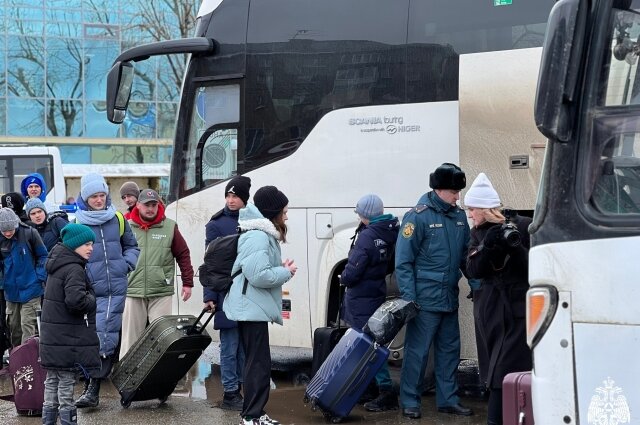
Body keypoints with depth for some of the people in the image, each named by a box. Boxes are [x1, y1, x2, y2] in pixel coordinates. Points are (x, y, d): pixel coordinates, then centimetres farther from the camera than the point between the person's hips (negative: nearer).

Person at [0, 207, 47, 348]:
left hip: (30, 289, -5)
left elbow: (43, 256, -2)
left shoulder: (29, 233, -12)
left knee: (28, 326, -8)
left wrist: (39, 277, -9)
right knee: (13, 326, 15)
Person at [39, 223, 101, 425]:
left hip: (52, 338, 9)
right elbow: (76, 300, -29)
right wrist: (91, 300, -10)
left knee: (52, 380, 16)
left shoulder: (56, 266, 14)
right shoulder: (74, 269, -17)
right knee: (66, 380, -3)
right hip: (68, 339, -9)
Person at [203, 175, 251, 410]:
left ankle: (240, 387, 19)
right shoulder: (217, 224, -3)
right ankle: (230, 394, 8)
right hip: (227, 294, -4)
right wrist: (209, 296, -10)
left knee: (245, 345, 10)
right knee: (230, 346, 1)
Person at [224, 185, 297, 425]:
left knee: (255, 362, 15)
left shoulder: (264, 234, 15)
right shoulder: (257, 237, -20)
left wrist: (281, 268, 4)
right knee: (259, 364, -7)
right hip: (252, 308, -11)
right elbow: (259, 275, -27)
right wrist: (286, 272, -13)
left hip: (254, 307, 11)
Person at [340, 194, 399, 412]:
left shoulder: (367, 237, -23)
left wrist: (343, 278, 0)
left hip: (361, 299, -9)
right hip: (377, 294, 9)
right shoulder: (391, 231, 0)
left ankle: (387, 392, -5)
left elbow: (352, 273, -21)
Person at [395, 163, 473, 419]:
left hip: (450, 297, 7)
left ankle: (448, 399, 22)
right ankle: (410, 402, 8)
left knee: (449, 350, 12)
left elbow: (466, 254, 18)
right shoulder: (418, 216, -11)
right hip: (425, 299, -7)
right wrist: (409, 299, -16)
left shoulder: (458, 215, 9)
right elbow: (403, 261, -11)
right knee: (417, 351, -2)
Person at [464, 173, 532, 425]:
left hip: (518, 309, -4)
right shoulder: (478, 233, 9)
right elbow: (473, 271, -3)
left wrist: (516, 247, -23)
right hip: (489, 310, 5)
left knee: (503, 372, -8)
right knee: (494, 369, 5)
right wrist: (488, 245, -18)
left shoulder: (522, 226, -5)